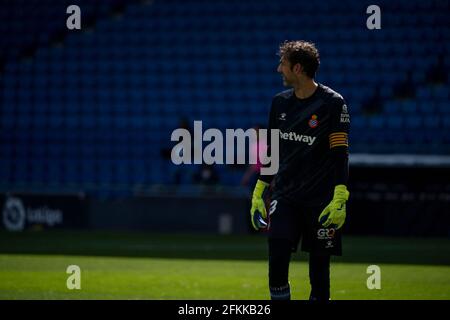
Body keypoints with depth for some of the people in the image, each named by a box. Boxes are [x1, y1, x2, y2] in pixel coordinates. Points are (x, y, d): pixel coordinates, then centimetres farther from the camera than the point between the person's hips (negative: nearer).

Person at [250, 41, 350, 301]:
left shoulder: (333, 103, -6)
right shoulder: (280, 102, 10)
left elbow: (340, 153, -9)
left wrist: (340, 198, -17)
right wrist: (259, 191, 17)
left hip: (321, 198, -4)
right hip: (284, 196, 4)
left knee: (319, 267, 0)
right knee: (277, 257, -10)